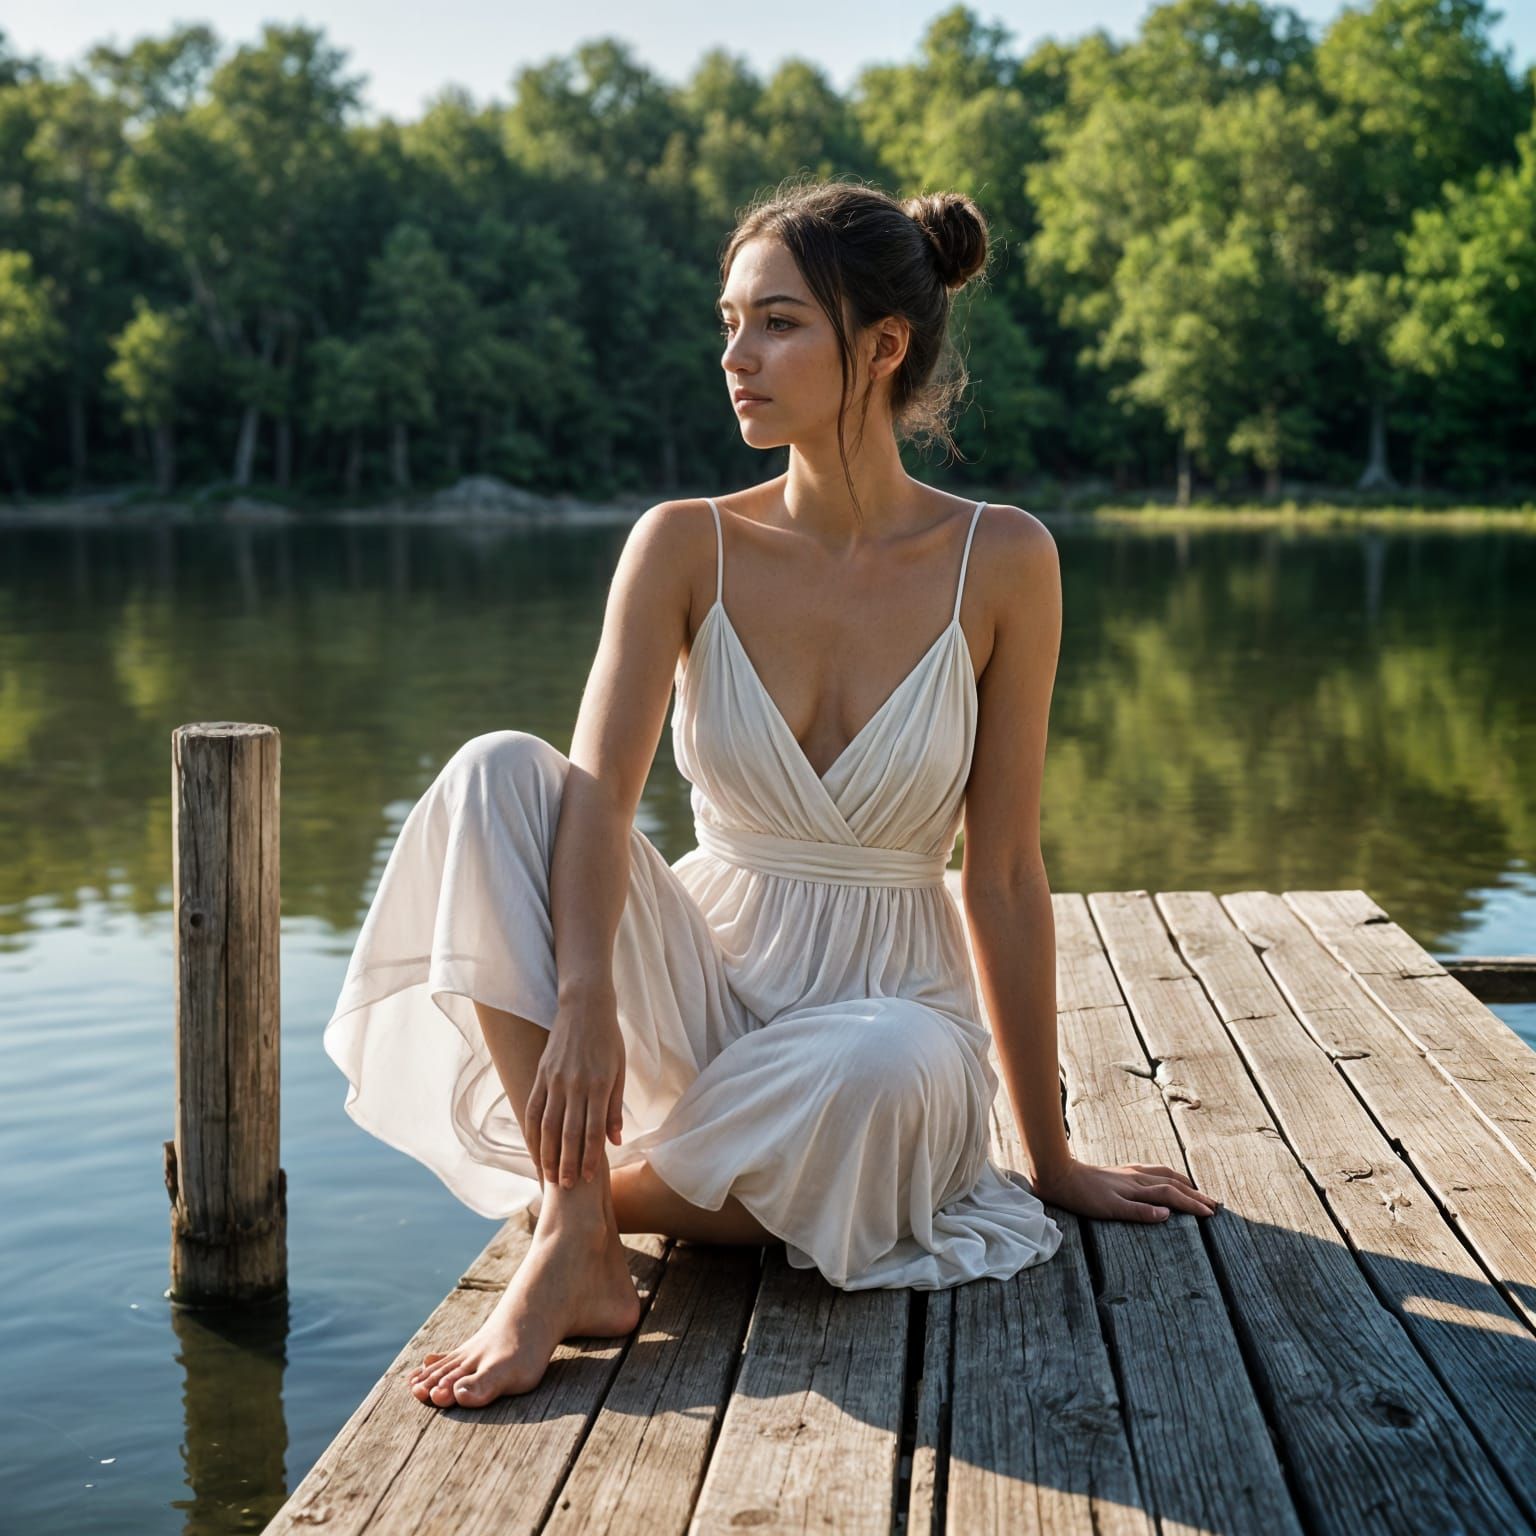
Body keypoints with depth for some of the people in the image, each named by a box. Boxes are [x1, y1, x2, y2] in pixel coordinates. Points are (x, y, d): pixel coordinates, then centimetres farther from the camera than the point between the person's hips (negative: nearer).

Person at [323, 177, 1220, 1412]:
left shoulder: (1001, 563, -8)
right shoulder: (685, 546, -4)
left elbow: (1004, 872, -5)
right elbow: (599, 790, -17)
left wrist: (1053, 1161, -1)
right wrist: (585, 997, -37)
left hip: (892, 1001, -1)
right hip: (704, 980, 2)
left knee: (881, 1072, -39)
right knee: (497, 773, -23)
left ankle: (582, 1199, -11)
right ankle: (578, 1252, -27)